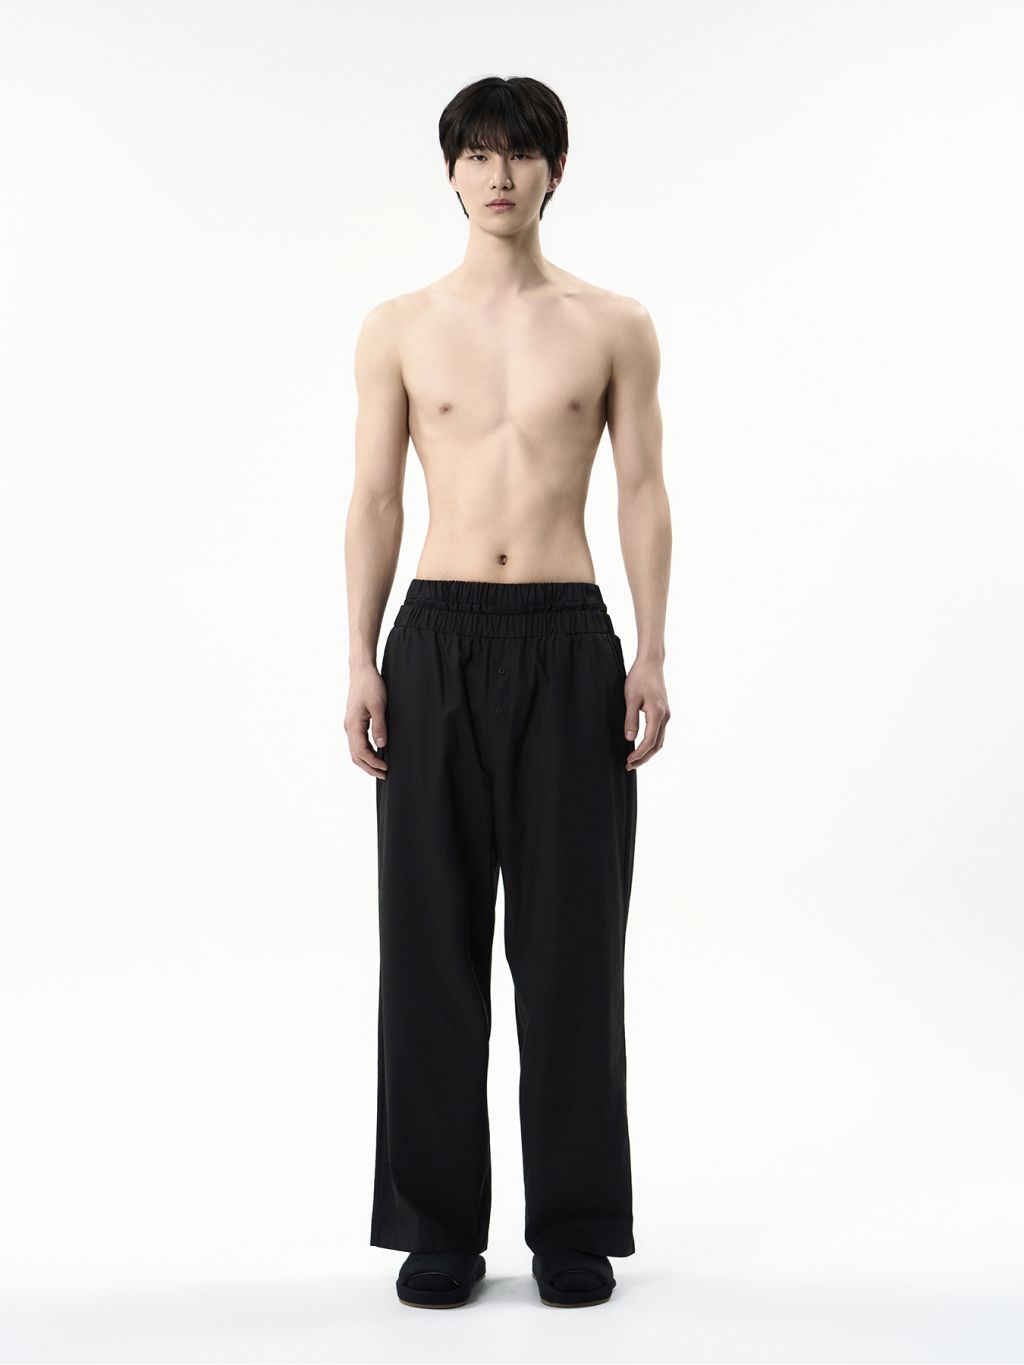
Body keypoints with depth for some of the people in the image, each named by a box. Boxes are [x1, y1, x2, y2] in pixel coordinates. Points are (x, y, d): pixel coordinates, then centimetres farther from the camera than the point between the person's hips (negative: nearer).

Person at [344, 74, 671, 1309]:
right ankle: (439, 1225, 16)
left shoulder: (615, 325, 6)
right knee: (432, 939, 3)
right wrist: (362, 662, -1)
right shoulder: (399, 328, 8)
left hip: (568, 643, -1)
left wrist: (651, 658, -4)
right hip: (437, 643, 1)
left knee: (570, 941, 3)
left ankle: (573, 1228, 16)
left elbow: (642, 493, 4)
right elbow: (376, 499, 6)